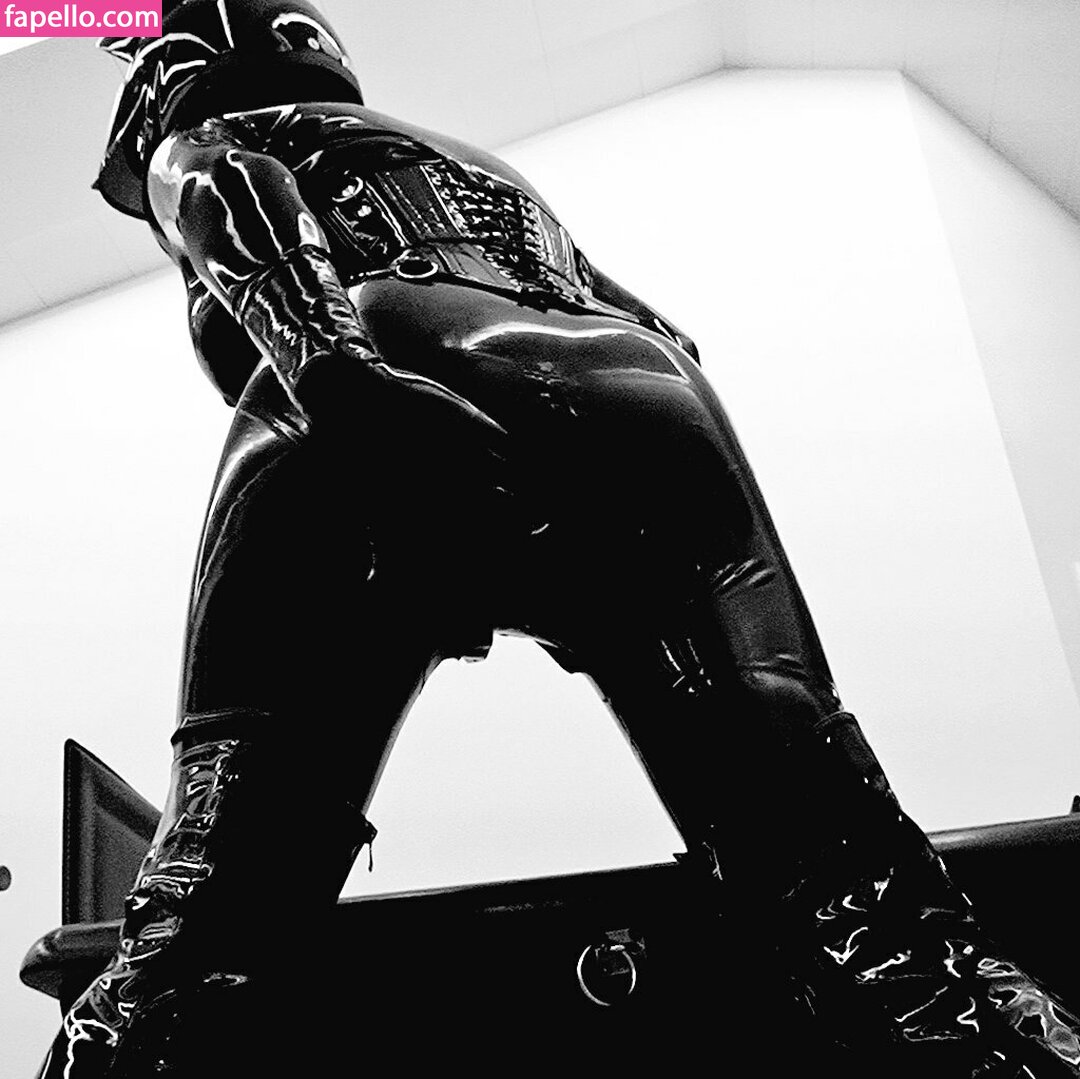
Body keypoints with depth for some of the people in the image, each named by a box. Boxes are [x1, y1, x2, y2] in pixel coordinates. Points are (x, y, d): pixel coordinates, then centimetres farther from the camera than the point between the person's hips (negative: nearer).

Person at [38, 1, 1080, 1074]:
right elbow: (659, 338, 32)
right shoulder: (469, 161, 46)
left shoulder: (210, 143, 33)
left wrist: (328, 358, -13)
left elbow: (241, 209, 5)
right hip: (648, 411, 4)